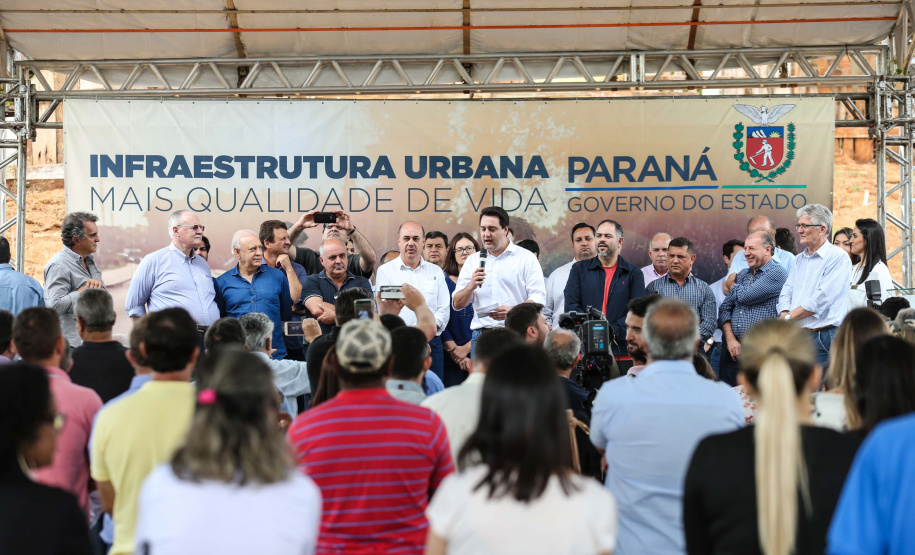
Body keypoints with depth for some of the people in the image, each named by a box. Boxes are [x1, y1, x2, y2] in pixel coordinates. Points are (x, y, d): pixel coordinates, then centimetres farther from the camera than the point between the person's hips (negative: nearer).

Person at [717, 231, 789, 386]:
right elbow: (725, 308, 13)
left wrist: (731, 285, 10)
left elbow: (744, 296, -13)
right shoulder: (742, 274, 18)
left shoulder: (777, 273, -6)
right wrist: (730, 339, -2)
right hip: (733, 346, 6)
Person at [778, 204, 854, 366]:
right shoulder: (800, 258, 21)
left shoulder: (838, 257, -5)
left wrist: (788, 317, -7)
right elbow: (786, 292, 17)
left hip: (823, 337, -6)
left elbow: (822, 299, -13)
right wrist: (784, 314, -6)